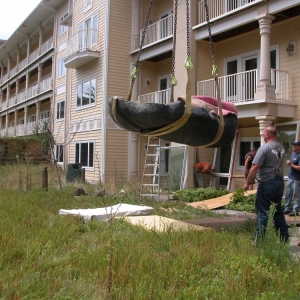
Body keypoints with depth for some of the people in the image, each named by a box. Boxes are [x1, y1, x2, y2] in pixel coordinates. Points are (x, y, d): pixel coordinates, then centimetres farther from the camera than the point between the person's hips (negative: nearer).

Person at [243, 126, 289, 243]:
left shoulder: (264, 148, -13)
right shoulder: (281, 148, 10)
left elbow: (255, 167, -16)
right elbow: (279, 165, 16)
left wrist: (247, 182, -11)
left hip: (267, 182, -7)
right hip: (280, 182, 7)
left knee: (262, 211, -2)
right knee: (278, 210, 17)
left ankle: (259, 238, 0)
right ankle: (284, 236, 22)